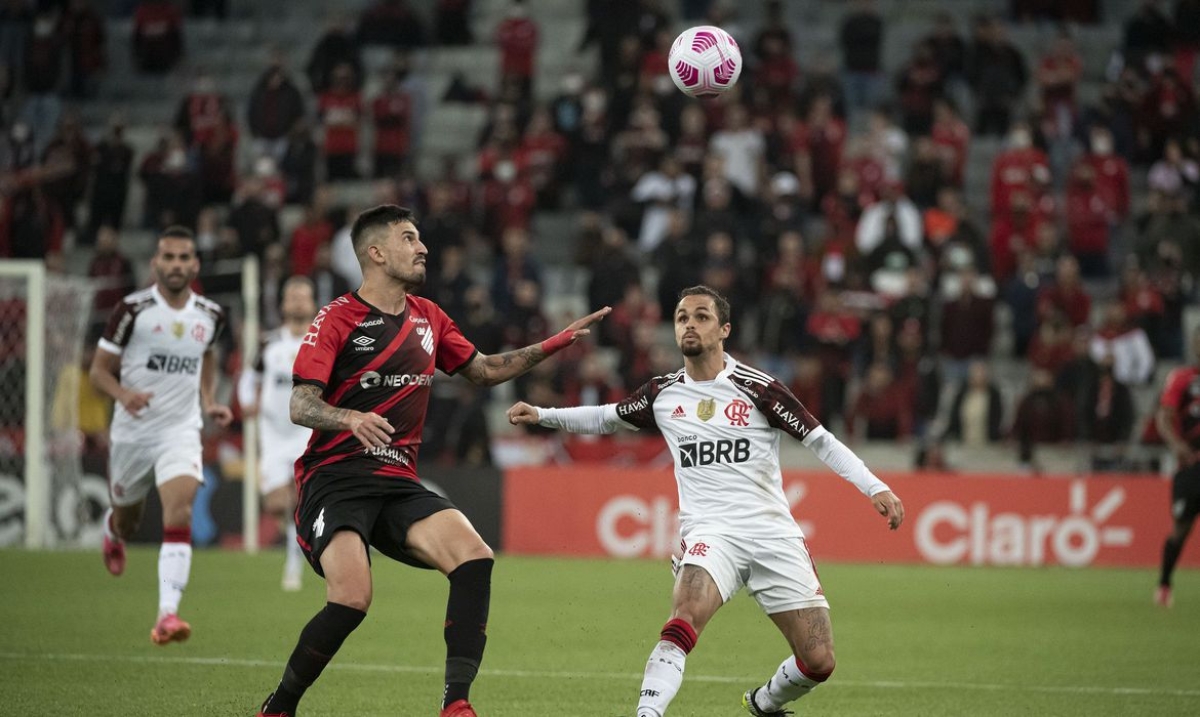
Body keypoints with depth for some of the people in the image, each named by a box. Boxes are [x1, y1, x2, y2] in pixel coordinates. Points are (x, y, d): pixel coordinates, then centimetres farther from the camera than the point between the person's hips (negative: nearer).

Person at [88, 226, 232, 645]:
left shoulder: (210, 315, 2)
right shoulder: (132, 310, -9)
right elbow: (99, 371, -4)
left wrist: (209, 402, 7)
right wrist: (123, 394, -25)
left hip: (181, 432, 1)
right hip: (132, 432, 0)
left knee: (179, 514, -22)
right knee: (127, 520, 17)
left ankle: (168, 615, -29)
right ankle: (113, 531, 58)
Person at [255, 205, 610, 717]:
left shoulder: (428, 318, 16)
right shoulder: (338, 320, -4)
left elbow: (484, 369, 28)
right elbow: (300, 406, -11)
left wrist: (558, 342, 21)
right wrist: (351, 418, -32)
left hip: (398, 483, 6)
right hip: (334, 478, -6)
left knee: (474, 557, -20)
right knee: (351, 601, -26)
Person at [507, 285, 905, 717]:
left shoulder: (756, 389, -2)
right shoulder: (663, 394, 8)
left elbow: (820, 440, 2)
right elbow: (605, 418, 26)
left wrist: (875, 488, -8)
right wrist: (541, 415, 15)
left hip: (773, 533, 0)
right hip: (709, 532, 0)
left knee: (819, 662, -3)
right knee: (686, 614, -32)